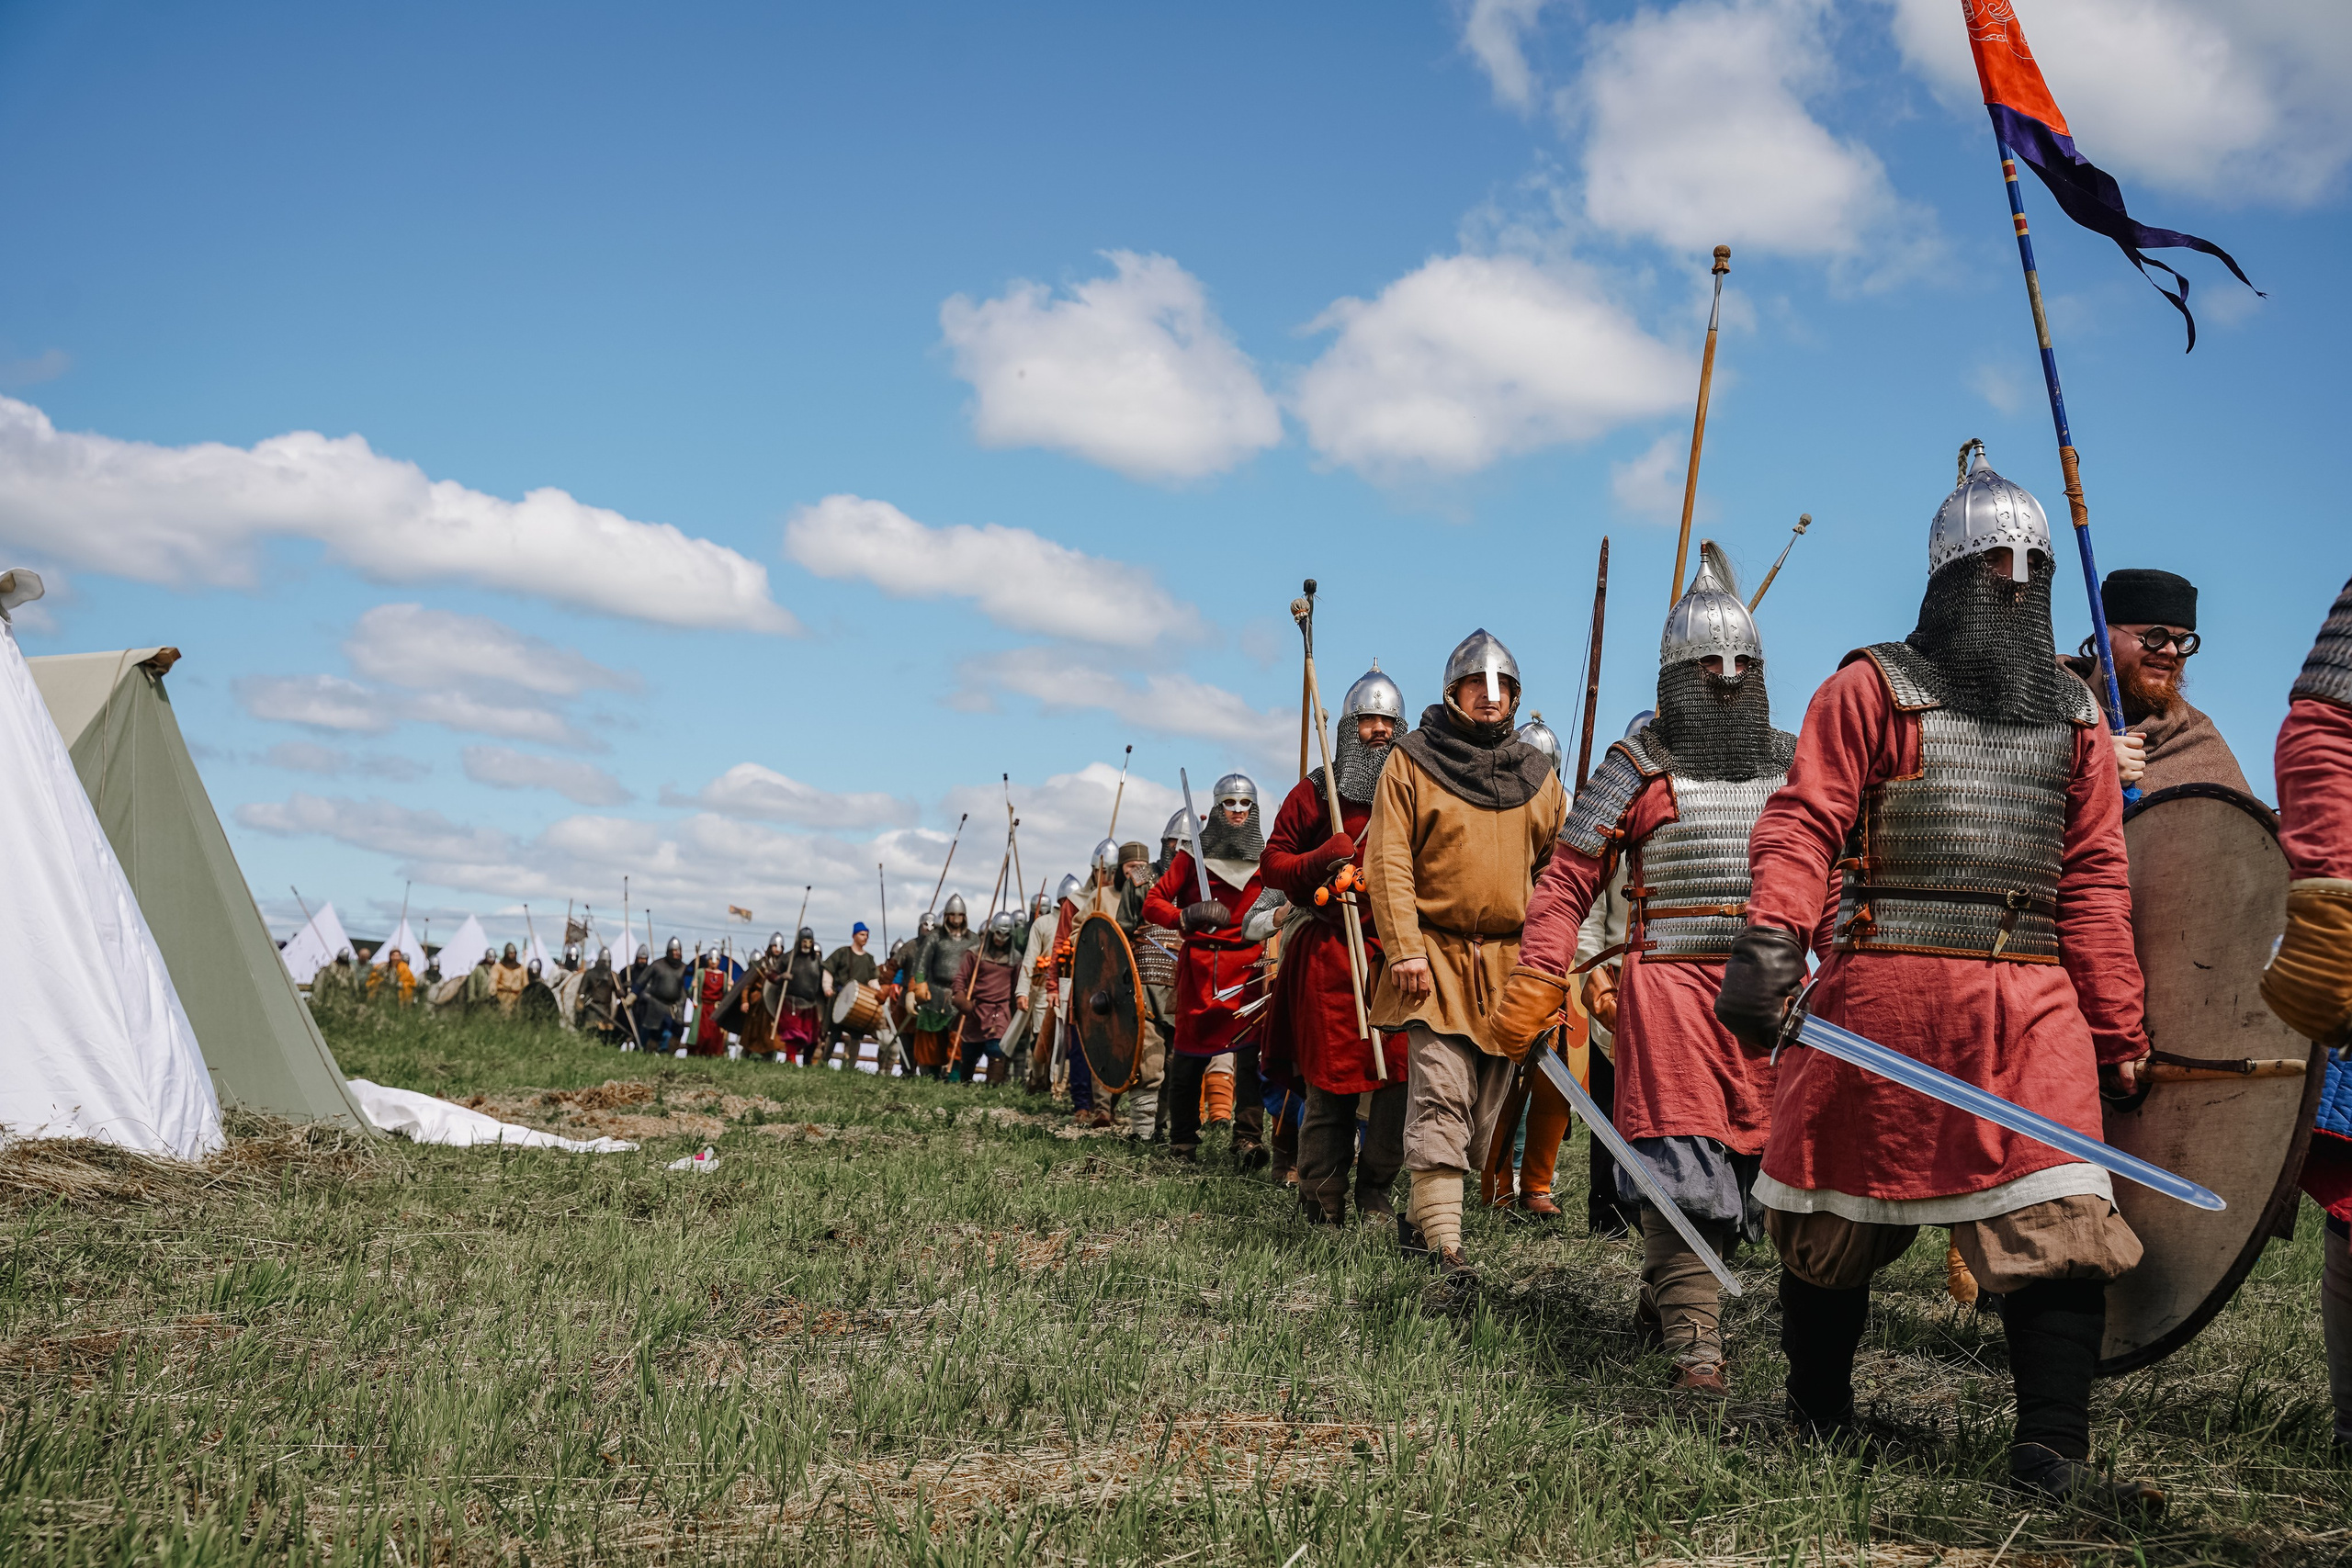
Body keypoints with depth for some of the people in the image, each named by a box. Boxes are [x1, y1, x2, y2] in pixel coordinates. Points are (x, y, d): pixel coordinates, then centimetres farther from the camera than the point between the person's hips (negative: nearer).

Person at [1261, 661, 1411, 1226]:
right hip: (1328, 950, -2)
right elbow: (1273, 863, 7)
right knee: (1331, 1078, 1)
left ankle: (1375, 1189, 8)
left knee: (1404, 1072, -8)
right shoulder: (1315, 792, 7)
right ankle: (1322, 1200, 14)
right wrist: (1324, 861, -10)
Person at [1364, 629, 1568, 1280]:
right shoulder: (1412, 762, 1)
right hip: (1436, 958, -4)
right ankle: (1444, 1245, -16)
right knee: (1442, 1097, -15)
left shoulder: (1537, 775, 12)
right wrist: (1405, 949, -14)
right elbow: (1388, 860, -5)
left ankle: (1420, 1219, 23)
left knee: (1482, 1107, 8)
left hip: (1510, 964, 5)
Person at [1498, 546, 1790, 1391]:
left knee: (1743, 1157, 10)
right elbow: (1567, 880, 0)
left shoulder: (1791, 766, 13)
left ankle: (1661, 1299, 30)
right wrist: (1534, 988, -7)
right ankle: (1694, 1344, -7)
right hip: (1671, 984, -4)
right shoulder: (1639, 766, 1)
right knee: (1682, 1162, -9)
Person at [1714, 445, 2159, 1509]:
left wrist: (2119, 1032, 10)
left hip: (2032, 1003, 4)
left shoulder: (2072, 717, 15)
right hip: (1883, 992, -3)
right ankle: (1819, 1420, 26)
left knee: (2064, 1223, -8)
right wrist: (1771, 942, -25)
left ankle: (2051, 1450, -1)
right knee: (1841, 1212, 8)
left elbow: (2094, 882, 13)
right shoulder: (1873, 689, 1)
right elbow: (1804, 822, -9)